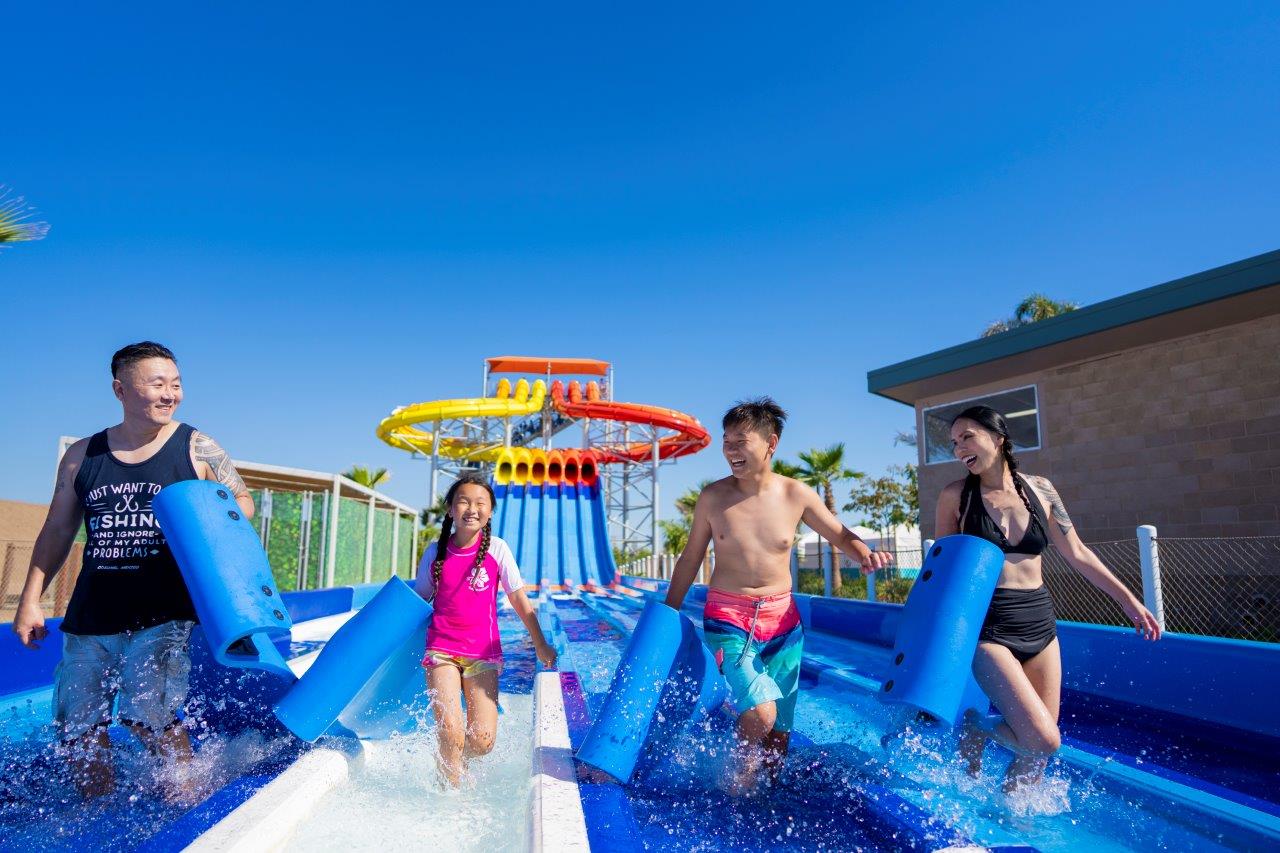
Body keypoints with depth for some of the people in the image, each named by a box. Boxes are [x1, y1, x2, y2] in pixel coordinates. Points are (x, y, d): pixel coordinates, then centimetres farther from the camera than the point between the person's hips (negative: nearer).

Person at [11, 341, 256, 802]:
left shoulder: (197, 449, -1)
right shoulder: (81, 456, 8)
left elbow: (243, 499, 7)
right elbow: (57, 531, 13)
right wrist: (30, 600, 10)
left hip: (163, 613, -4)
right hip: (89, 616, 4)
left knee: (150, 716, -14)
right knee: (76, 724, 10)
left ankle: (185, 798, 6)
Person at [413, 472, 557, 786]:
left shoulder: (497, 549, -2)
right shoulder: (436, 552, 1)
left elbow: (519, 599, 2)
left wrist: (540, 644, 3)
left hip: (483, 652, 0)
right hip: (441, 649, 0)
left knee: (482, 741, -5)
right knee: (451, 736, -12)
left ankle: (452, 760, 29)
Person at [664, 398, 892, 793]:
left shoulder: (796, 494, -3)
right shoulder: (713, 496, -5)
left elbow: (840, 535, 10)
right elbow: (690, 559, 6)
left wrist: (864, 552, -13)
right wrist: (668, 614, 9)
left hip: (782, 618, 2)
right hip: (728, 618, -2)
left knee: (779, 733, 8)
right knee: (760, 712, -21)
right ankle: (741, 784, 7)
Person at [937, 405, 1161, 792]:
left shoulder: (1039, 489, 3)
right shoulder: (956, 495, -5)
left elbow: (1077, 554, 12)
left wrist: (1128, 600, 13)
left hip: (1039, 624, 4)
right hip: (988, 627, -4)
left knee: (1040, 745, 10)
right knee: (1043, 739, -15)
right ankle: (975, 732, 14)